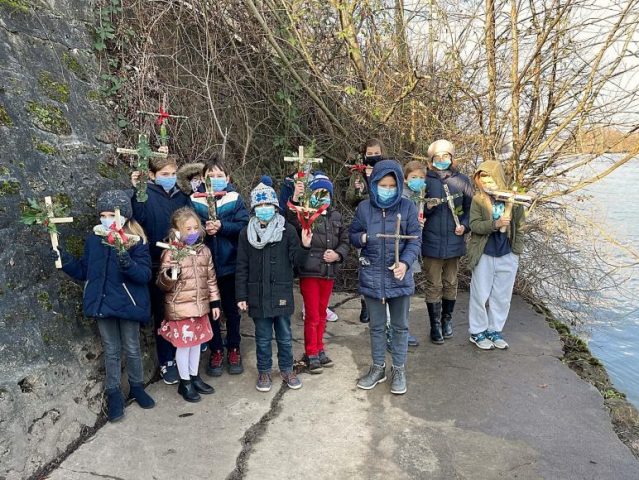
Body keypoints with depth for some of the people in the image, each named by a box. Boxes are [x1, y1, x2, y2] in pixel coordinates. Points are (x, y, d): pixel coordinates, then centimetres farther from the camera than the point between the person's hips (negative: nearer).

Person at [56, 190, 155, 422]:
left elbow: (145, 275, -19)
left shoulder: (137, 243, -12)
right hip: (102, 304, 3)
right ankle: (113, 394, 26)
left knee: (132, 349, 12)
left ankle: (137, 387, 32)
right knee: (111, 350, 14)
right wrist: (66, 260, -7)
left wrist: (127, 263, -37)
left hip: (127, 304, -3)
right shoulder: (93, 241, 3)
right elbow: (83, 272, 9)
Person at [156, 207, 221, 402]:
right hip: (180, 308, -5)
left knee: (196, 342, 17)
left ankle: (194, 377, 34)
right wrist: (169, 275, -31)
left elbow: (211, 279, 11)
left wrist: (215, 302, 11)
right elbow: (162, 284, -10)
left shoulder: (204, 250, 4)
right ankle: (184, 382, 22)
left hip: (201, 306, 5)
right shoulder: (171, 253, -12)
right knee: (183, 344, 5)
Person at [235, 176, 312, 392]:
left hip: (282, 295, 0)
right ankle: (264, 372, 29)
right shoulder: (246, 233, 1)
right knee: (263, 338, 12)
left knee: (285, 337, 13)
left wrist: (304, 246, -23)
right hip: (258, 296, 1)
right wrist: (241, 296, 0)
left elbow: (297, 261, -4)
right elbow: (241, 267, 2)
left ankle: (287, 370, 31)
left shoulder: (287, 230, -3)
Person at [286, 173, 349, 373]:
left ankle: (319, 349, 31)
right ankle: (311, 354, 16)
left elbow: (344, 240, 11)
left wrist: (337, 254, -8)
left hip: (329, 272, 5)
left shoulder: (335, 216, 9)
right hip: (309, 272, -5)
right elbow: (290, 224, -30)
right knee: (312, 315, 2)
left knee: (322, 313, 17)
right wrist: (295, 200, -39)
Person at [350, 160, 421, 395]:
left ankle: (399, 369, 28)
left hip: (399, 276, -1)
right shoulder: (364, 208, -2)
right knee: (376, 326, 14)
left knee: (400, 326, 12)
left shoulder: (407, 207, -5)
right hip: (372, 276, 1)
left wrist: (405, 262, -22)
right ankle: (378, 367, 32)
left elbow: (415, 240, -5)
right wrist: (362, 238, -16)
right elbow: (353, 236, 8)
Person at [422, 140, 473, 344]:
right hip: (432, 243, -2)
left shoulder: (462, 181, 2)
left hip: (454, 242, 2)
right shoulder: (425, 181, -3)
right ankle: (435, 325, 18)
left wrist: (464, 225, -7)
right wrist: (427, 207, -19)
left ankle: (447, 319, 32)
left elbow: (469, 207, 9)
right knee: (433, 285, 5)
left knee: (450, 283, 14)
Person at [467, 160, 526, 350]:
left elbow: (519, 226, 6)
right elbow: (474, 224, -14)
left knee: (502, 297, 11)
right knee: (480, 295, 7)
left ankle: (495, 330, 27)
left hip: (508, 256, 2)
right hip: (484, 255, -2)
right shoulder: (478, 200, -7)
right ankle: (477, 332, 21)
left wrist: (517, 248, 1)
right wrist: (495, 224, -27)